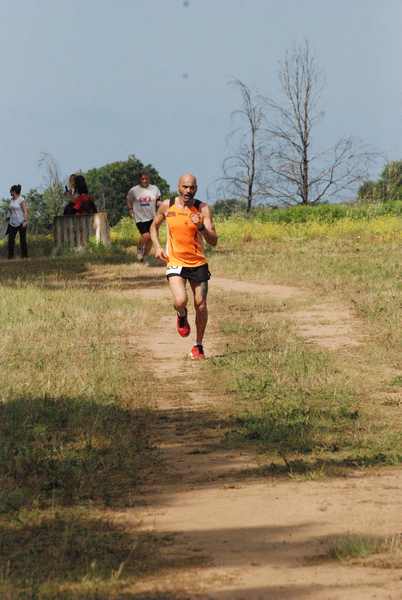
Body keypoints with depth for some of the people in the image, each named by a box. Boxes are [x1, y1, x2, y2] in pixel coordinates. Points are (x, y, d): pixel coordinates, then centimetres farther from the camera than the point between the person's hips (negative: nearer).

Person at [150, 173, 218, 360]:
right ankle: (182, 316, 16)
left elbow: (213, 241, -14)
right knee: (180, 301, -21)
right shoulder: (167, 206, -4)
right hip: (175, 262, -1)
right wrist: (157, 247, 0)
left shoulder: (203, 209, -9)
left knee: (201, 305, 4)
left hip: (198, 263, 1)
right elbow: (154, 226, 16)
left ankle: (198, 346, 23)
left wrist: (201, 227, -32)